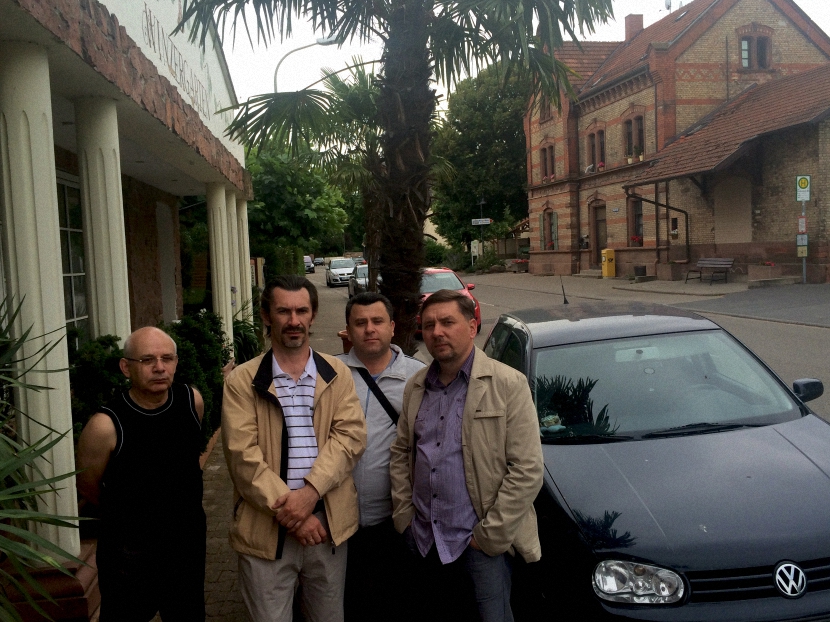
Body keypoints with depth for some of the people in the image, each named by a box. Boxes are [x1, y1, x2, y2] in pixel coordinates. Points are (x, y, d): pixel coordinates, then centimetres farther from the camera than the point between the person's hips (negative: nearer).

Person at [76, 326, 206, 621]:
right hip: (129, 554, -4)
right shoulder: (106, 426, -23)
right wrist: (129, 511, 7)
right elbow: (88, 487, -6)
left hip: (189, 544, 4)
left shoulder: (193, 401, -9)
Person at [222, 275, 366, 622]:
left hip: (329, 522, 2)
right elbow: (243, 455, -9)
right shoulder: (242, 381, -1)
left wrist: (310, 492, -18)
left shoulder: (337, 374, 6)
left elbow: (350, 436, -5)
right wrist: (287, 509, -15)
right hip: (266, 529, -2)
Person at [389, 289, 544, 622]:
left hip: (480, 543, -5)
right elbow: (401, 452, 15)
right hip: (425, 541, 5)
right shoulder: (416, 387, 9)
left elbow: (527, 469, -14)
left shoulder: (508, 384, -10)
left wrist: (490, 534, -14)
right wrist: (404, 513, 4)